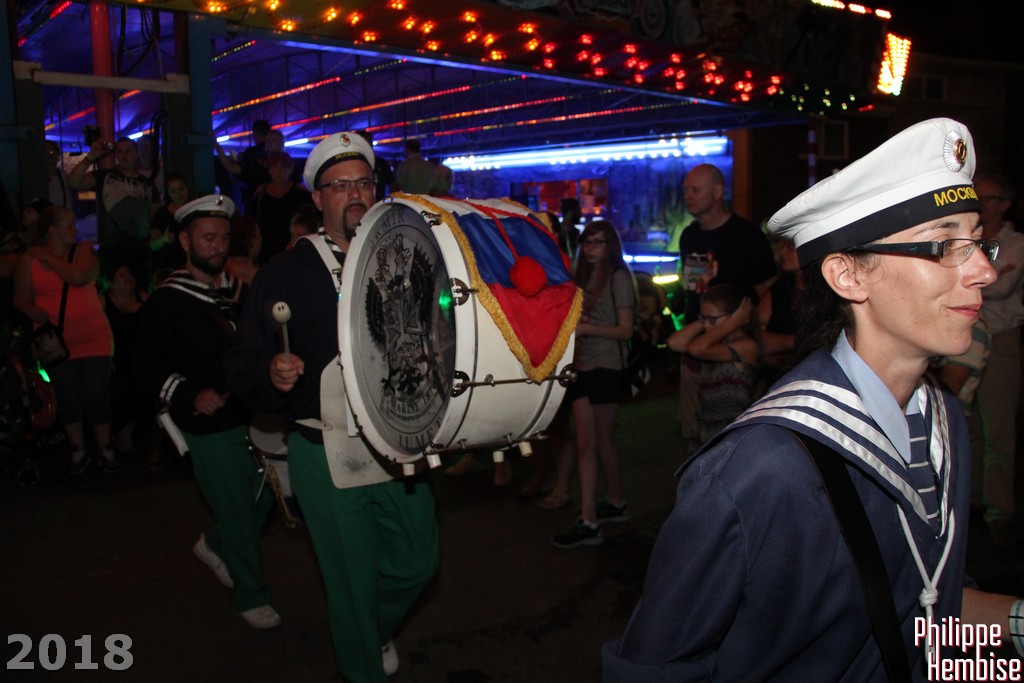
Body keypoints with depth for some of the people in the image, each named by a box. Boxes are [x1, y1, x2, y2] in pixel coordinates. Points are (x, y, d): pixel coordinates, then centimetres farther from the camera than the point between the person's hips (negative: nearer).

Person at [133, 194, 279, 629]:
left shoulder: (240, 293, 11)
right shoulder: (166, 303, -6)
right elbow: (146, 370, -9)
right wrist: (191, 395, -23)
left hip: (252, 418, 6)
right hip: (210, 429, -6)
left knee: (265, 499, 14)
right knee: (237, 512, 2)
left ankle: (214, 545, 43)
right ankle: (250, 593, 23)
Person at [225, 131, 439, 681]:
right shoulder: (285, 273, -3)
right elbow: (242, 366, -3)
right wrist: (272, 373, -23)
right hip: (327, 454, -3)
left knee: (417, 563, 16)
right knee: (352, 579, 8)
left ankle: (375, 629, 48)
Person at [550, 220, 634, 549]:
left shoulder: (618, 278, -6)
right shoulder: (582, 276, 14)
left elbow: (625, 330, -10)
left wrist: (586, 328, -21)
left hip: (606, 368, -6)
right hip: (582, 367, 6)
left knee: (602, 441, 5)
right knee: (585, 444, 4)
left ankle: (616, 503, 20)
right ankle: (588, 520, 8)